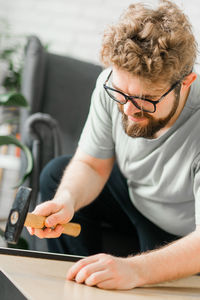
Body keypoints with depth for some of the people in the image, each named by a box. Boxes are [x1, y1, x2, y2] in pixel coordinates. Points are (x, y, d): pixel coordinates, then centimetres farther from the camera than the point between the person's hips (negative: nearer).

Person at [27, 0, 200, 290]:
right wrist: (66, 201, -31)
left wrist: (135, 269, -56)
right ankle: (80, 288, 10)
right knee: (57, 175, -4)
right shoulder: (114, 83, -22)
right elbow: (91, 165, -9)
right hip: (134, 193, 6)